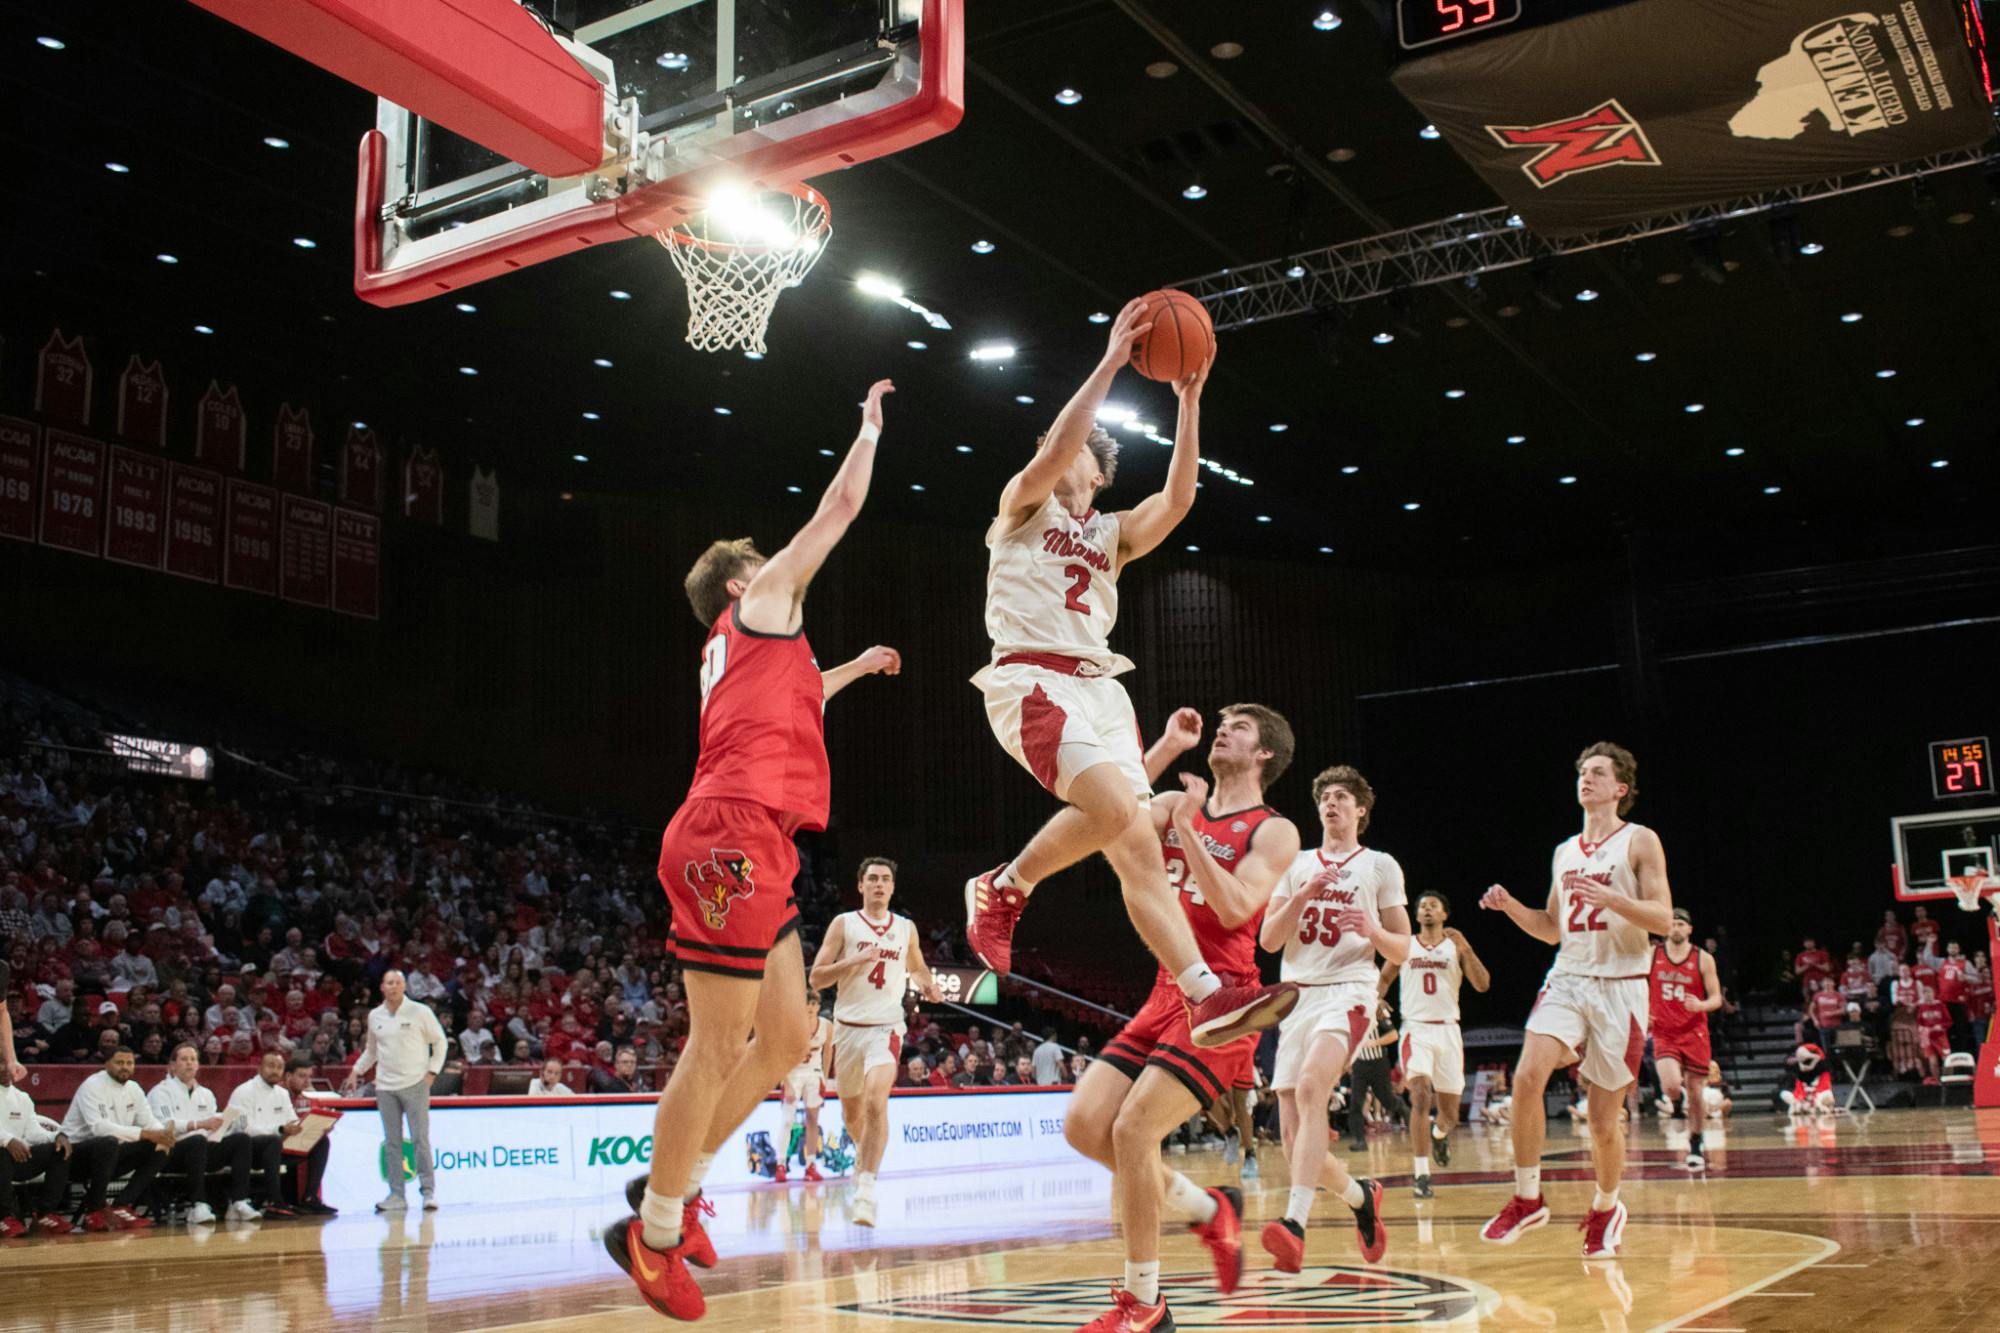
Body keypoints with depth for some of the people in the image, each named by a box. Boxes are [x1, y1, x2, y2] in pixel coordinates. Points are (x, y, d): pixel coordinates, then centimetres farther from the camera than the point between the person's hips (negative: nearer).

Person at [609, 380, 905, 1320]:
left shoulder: (741, 648, 30)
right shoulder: (761, 600, 8)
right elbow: (840, 507, 12)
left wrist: (856, 667, 61)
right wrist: (870, 425, 26)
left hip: (753, 849, 10)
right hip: (735, 835, -10)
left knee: (786, 1038, 11)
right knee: (718, 1044, -7)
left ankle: (677, 1184, 19)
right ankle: (655, 1231, 0)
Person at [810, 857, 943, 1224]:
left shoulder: (906, 928, 8)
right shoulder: (843, 924, 0)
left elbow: (917, 966, 27)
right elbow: (816, 978, -5)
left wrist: (927, 984, 4)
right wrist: (854, 960, -19)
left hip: (886, 1028, -1)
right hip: (848, 1027, 1)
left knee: (876, 1103, -23)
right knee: (851, 1111, 15)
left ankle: (866, 1190, -24)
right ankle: (864, 1153, 48)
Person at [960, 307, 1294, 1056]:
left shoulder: (1113, 535, 24)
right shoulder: (1024, 506, 11)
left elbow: (1178, 498, 6)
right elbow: (1054, 446, -10)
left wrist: (1189, 402, 0)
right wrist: (1110, 362, -11)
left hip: (1098, 686, 6)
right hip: (1031, 679, -6)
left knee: (1137, 847, -4)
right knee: (1115, 807, -26)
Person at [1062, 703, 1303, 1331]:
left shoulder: (1274, 831, -1)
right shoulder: (1174, 805, 16)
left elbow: (1235, 909, -16)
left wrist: (1187, 831, -16)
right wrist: (1165, 748, -1)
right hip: (1166, 993, 7)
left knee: (1132, 1129, -17)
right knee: (1084, 1125, -3)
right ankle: (1209, 1209, 18)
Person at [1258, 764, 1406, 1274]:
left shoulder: (1380, 866, 10)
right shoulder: (1296, 864, 17)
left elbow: (1402, 950, 8)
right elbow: (1268, 940, 6)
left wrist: (1373, 930, -13)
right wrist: (1302, 896, -8)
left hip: (1348, 991, -4)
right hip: (1296, 996, 4)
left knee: (1310, 1088, -33)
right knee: (1295, 1144, 1)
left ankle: (1295, 1222, -41)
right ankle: (1361, 1195, 30)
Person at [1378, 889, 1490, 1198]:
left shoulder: (1456, 946, 6)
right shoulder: (1404, 946, 8)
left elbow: (1482, 985, -5)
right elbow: (1384, 978, 20)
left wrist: (1465, 948, -17)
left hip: (1448, 1031, 1)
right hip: (1416, 1029, -1)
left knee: (1450, 1113, 6)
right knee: (1421, 1097, -22)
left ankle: (1439, 1134, 44)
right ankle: (1421, 1176, -19)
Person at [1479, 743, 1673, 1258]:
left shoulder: (1640, 841, 0)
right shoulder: (1565, 852, 16)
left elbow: (1664, 919, -9)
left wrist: (1609, 897, -24)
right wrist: (1511, 906, 4)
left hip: (1620, 987, -4)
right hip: (1567, 979, 4)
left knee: (1604, 1118, 2)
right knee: (1528, 1075, -21)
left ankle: (1605, 1208, 29)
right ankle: (1527, 1199, -8)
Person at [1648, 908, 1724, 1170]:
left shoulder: (1703, 959, -1)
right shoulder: (1651, 955, 1)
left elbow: (1717, 998, -1)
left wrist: (1701, 1005, -22)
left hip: (1694, 1033, 1)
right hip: (1663, 1033, 0)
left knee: (1695, 1091, 5)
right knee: (1671, 1085, -22)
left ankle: (1695, 1145, 23)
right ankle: (1674, 1102, 15)